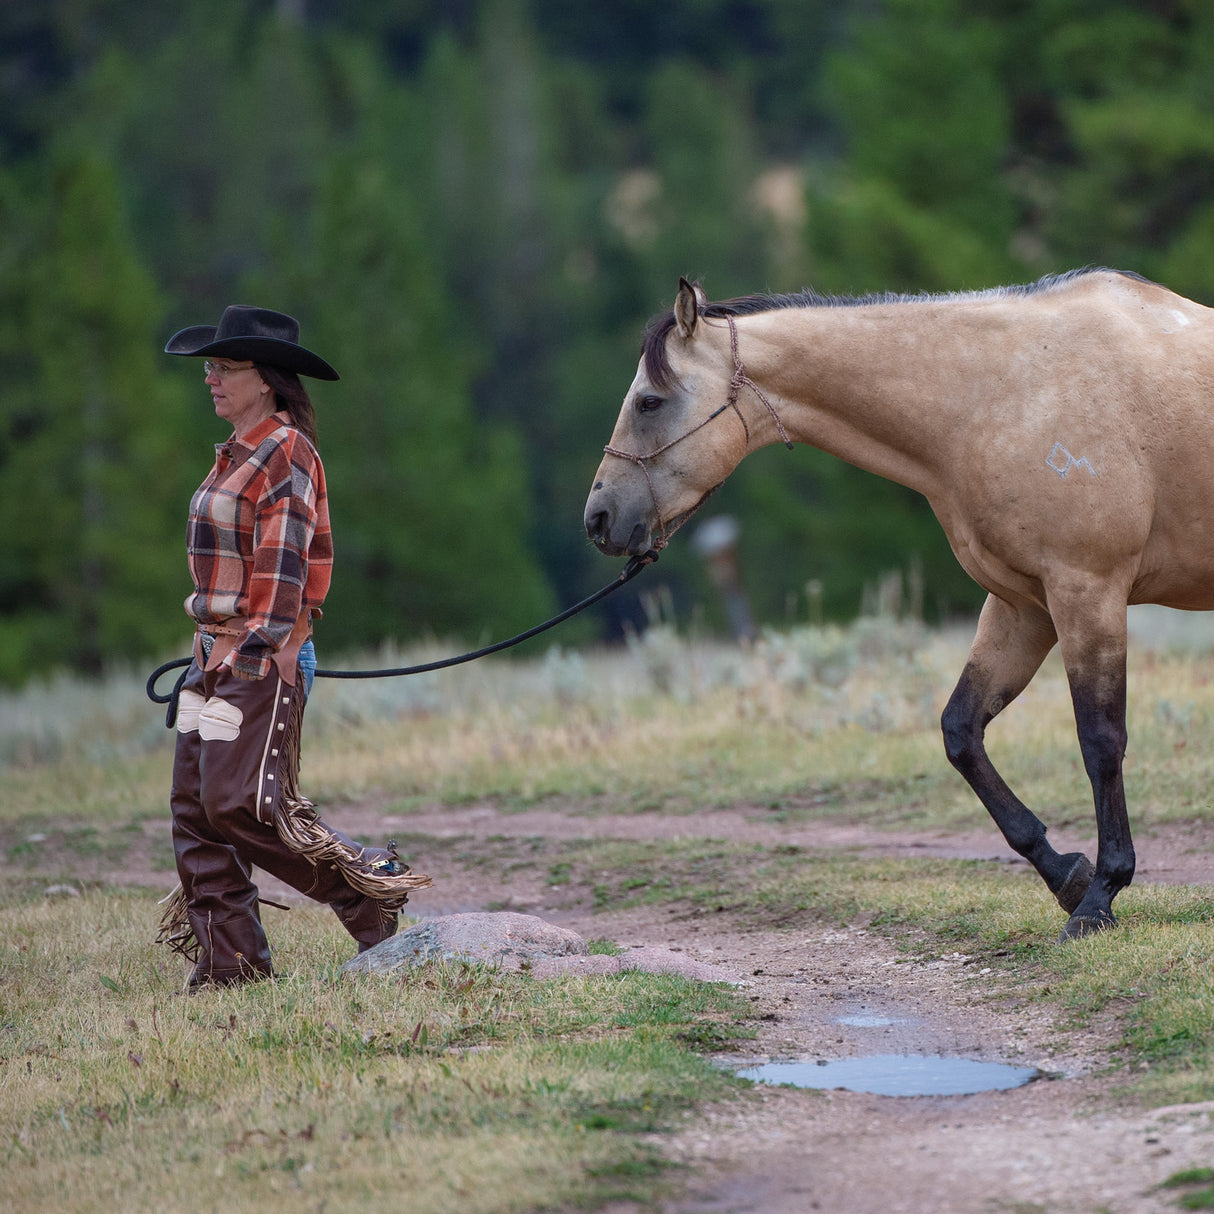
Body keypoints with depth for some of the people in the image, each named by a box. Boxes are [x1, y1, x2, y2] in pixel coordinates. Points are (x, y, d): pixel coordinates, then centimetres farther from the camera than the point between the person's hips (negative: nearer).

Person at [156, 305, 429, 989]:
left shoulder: (285, 451, -10)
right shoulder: (238, 454, 18)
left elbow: (285, 562, -17)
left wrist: (258, 650, -22)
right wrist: (210, 651, 20)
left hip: (261, 658, -9)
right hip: (218, 653, 9)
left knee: (241, 804, -12)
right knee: (196, 808, 4)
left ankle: (373, 891, 0)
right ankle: (229, 959, 7)